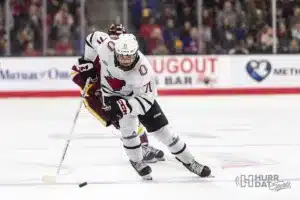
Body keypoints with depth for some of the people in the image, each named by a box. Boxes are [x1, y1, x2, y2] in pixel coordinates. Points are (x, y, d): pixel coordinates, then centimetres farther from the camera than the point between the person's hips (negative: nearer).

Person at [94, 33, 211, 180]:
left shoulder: (144, 70, -38)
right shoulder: (107, 49, -35)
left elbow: (146, 99, -31)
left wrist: (125, 106, -46)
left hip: (139, 94, 0)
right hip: (112, 94, 0)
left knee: (161, 128, 0)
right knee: (128, 125, -22)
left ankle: (188, 161, 17)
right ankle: (136, 162, 4)